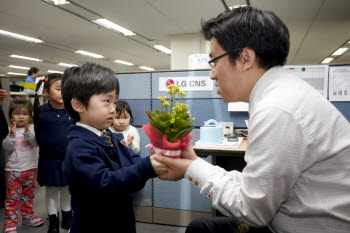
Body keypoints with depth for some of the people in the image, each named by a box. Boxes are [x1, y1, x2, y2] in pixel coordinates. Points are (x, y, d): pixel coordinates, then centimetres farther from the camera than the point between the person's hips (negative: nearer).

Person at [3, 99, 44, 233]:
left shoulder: (32, 128, 0)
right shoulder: (10, 129, -4)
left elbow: (36, 143, -12)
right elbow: (7, 147, -12)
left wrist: (28, 133, -26)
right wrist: (12, 134, -26)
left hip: (31, 168, 2)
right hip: (14, 169, -2)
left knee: (28, 195, 18)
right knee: (13, 198, 2)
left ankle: (28, 216, 34)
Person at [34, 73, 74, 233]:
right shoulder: (41, 112, -9)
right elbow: (38, 136, -1)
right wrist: (47, 148, -8)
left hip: (68, 159, 1)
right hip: (49, 160, -1)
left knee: (67, 191, 17)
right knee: (51, 192, 14)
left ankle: (67, 220, 36)